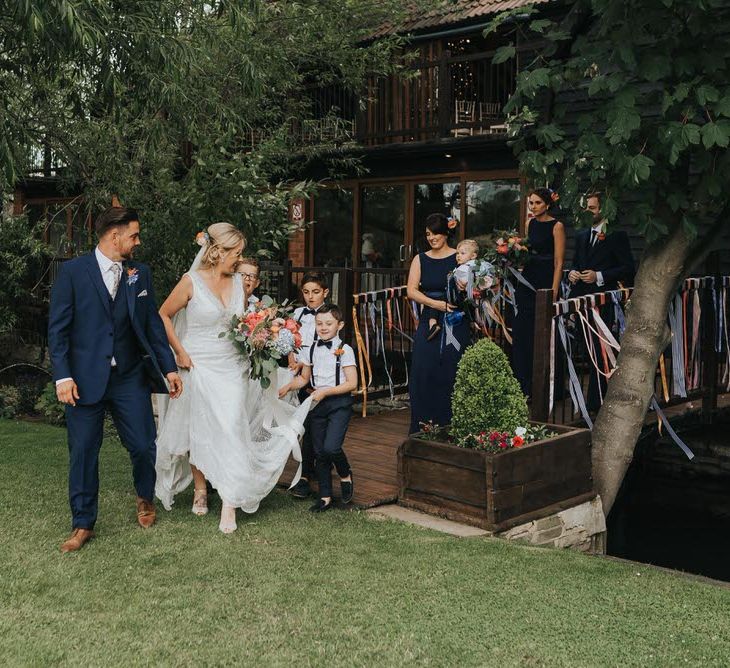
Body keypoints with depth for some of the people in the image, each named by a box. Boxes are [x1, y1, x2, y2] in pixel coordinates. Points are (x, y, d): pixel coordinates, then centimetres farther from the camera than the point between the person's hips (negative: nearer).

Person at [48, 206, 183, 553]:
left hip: (130, 378, 3)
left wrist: (169, 367, 6)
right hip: (85, 378, -2)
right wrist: (62, 376, -12)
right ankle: (83, 524, 20)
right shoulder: (73, 271, -5)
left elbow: (152, 322, 10)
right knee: (83, 453, 5)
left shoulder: (140, 273, 6)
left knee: (144, 446, 4)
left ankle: (145, 498, 34)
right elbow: (58, 327, -5)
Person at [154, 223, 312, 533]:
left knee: (231, 431, -7)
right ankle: (200, 489, 31)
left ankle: (229, 506, -6)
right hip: (200, 368, -3)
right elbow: (163, 315, -1)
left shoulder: (238, 282, 6)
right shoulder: (192, 281, -9)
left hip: (232, 368, 3)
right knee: (198, 431, 10)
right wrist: (180, 353, -5)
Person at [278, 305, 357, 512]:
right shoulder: (312, 349, 8)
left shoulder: (344, 350, -7)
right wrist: (288, 387, -1)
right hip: (317, 403, 5)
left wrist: (325, 391, -17)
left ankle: (346, 475, 11)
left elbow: (352, 383, -11)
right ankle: (325, 497, 18)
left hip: (339, 403, -5)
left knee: (331, 447, -20)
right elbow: (304, 378, 16)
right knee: (319, 452, 7)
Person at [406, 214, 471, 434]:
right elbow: (411, 291, -1)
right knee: (423, 374, 0)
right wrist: (437, 304, -15)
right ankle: (423, 430, 9)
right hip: (429, 324, 3)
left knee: (451, 375, 0)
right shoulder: (420, 259, 9)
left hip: (455, 325, -2)